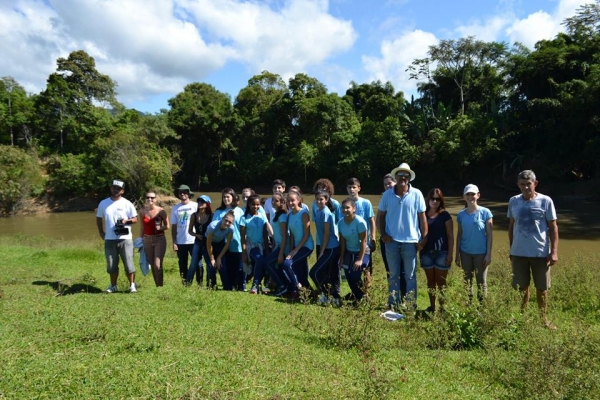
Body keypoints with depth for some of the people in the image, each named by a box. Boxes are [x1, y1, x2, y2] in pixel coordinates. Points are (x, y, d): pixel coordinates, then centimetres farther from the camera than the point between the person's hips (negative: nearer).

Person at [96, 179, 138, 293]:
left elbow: (135, 219, 0)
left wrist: (127, 221, -19)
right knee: (111, 265, 10)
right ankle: (113, 285, 25)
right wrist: (101, 233, 9)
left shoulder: (127, 203, -1)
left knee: (129, 264, 0)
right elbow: (98, 219, 17)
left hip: (125, 239, -3)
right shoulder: (103, 203, 7)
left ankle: (132, 285, 12)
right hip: (109, 240, 3)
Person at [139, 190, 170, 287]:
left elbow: (167, 225, 0)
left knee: (157, 265, -13)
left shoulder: (161, 211, -7)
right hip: (147, 240, 4)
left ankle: (160, 286, -2)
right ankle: (157, 286, 21)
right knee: (152, 265, 9)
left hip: (159, 240, -4)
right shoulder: (142, 211, 3)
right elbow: (142, 227, 12)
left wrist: (160, 228, -20)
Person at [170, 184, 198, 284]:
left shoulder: (196, 206, -1)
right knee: (182, 265, 9)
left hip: (194, 241, -3)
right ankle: (185, 284, 17)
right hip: (180, 242, 3)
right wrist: (174, 242, 1)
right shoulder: (175, 208, 7)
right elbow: (174, 226, 7)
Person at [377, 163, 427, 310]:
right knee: (393, 275, 13)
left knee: (410, 275, 9)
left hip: (410, 241, -1)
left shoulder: (416, 194, -4)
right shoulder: (387, 194, 1)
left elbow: (422, 217, -2)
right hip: (391, 241, 2)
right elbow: (380, 216, 6)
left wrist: (424, 238, -6)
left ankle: (411, 305, 20)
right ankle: (393, 304, 23)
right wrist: (383, 234, -4)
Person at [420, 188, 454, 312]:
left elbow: (450, 236, -2)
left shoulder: (445, 215, -1)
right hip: (426, 253, 3)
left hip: (442, 253, -3)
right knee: (430, 280, 11)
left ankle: (442, 307, 12)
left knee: (441, 281, 3)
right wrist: (419, 250, 6)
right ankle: (432, 306, 20)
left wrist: (450, 253, -7)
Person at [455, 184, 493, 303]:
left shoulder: (485, 212, -6)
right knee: (467, 281, 10)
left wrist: (489, 254, -8)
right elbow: (459, 235, 6)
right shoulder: (461, 214, 1)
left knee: (481, 282, 7)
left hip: (481, 253, -3)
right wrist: (457, 254, 5)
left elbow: (489, 235, -5)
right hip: (466, 253, 3)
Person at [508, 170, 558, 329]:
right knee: (522, 288, 12)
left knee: (542, 289, 11)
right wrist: (511, 249, 12)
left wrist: (554, 251, -8)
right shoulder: (513, 201, 2)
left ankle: (544, 319, 26)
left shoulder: (546, 201, -6)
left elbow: (553, 227, -2)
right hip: (519, 253, 2)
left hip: (541, 253, -2)